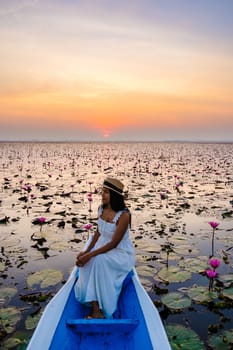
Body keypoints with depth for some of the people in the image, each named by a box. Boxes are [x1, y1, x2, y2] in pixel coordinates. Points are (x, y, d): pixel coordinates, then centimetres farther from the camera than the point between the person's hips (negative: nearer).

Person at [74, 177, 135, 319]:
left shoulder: (124, 215, -23)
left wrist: (90, 255, -27)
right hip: (104, 248, 6)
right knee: (86, 261, -24)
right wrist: (87, 251, -5)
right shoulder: (101, 209, 0)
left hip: (121, 253, -6)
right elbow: (98, 233, 9)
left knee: (98, 260, -34)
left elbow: (113, 243, -23)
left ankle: (99, 309, -20)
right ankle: (96, 309, -22)